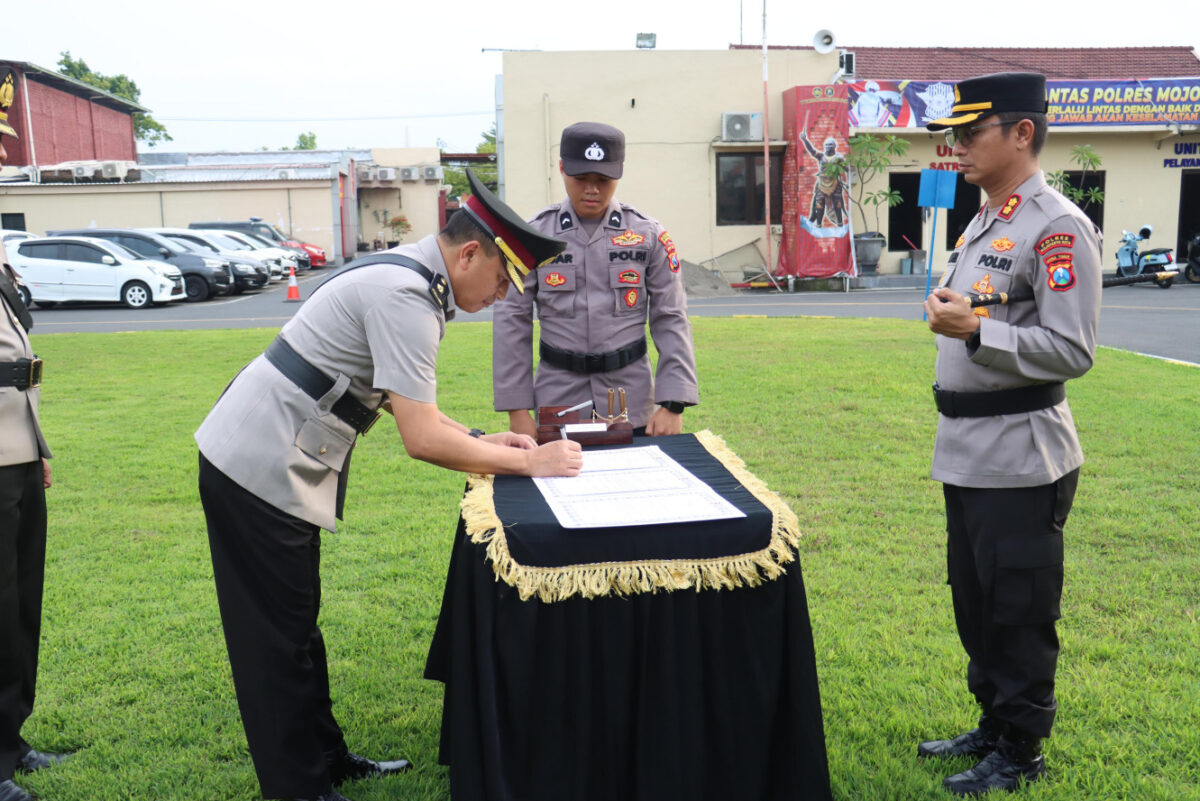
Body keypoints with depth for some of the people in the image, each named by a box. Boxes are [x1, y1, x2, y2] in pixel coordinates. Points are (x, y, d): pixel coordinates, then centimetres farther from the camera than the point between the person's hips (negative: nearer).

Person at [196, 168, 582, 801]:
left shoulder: (409, 276, 9)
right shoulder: (407, 298, -23)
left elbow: (410, 407, 17)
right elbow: (422, 440, -25)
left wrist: (482, 440, 6)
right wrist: (530, 462, -17)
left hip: (267, 462, 10)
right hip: (259, 472, -10)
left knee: (295, 626, 18)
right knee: (281, 641, 1)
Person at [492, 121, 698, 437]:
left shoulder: (649, 234, 1)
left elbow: (671, 320, 1)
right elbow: (511, 321, 1)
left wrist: (672, 405, -7)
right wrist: (517, 410, -3)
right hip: (557, 401, 0)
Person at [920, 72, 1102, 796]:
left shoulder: (1058, 228, -14)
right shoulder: (982, 224, 14)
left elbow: (1072, 351, -20)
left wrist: (973, 329, -27)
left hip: (1020, 459, -9)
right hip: (967, 454, 9)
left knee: (1020, 612, 4)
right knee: (975, 603, 18)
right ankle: (993, 727, 34)